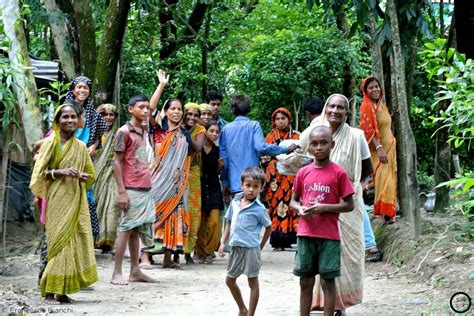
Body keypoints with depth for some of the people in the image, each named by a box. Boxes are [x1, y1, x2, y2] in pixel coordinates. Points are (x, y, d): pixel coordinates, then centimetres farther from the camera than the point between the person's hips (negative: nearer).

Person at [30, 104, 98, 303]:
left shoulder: (81, 146, 12)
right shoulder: (50, 143, -2)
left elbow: (91, 174, 20)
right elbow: (38, 172, -5)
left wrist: (83, 176, -3)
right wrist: (59, 172, -20)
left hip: (77, 200, 5)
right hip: (58, 199, -5)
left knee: (77, 242, 0)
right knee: (60, 242, -9)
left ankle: (63, 290, 5)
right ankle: (51, 290, -3)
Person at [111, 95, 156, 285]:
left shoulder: (143, 132, 16)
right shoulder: (124, 132, -7)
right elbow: (117, 162, -10)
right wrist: (122, 191, -14)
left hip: (145, 189, 7)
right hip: (131, 190, -7)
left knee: (136, 229, 10)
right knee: (126, 229, -6)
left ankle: (135, 271, 13)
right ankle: (117, 273, -3)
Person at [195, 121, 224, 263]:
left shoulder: (218, 151, 10)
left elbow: (217, 173, 15)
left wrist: (220, 166, -4)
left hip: (213, 189, 3)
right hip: (199, 187, -3)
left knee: (214, 221, -8)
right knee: (200, 222, -4)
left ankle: (209, 251, 4)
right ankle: (200, 252, 9)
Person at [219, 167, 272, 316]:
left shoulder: (259, 209, -12)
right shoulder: (235, 202, 4)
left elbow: (269, 227, -2)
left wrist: (260, 246, -3)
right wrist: (223, 242, 10)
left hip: (251, 248, -7)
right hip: (236, 247, 7)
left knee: (253, 281, 3)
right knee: (230, 280, 17)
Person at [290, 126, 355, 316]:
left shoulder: (338, 173, -5)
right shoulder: (303, 173, 6)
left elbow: (349, 205, -4)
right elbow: (293, 200, 15)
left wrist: (324, 207, -16)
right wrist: (300, 209, -8)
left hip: (329, 236, -3)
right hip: (306, 234, 3)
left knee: (328, 281, 0)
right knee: (305, 282, 9)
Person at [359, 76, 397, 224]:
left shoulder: (381, 105, 12)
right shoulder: (367, 106, -12)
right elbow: (369, 130, -20)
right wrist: (379, 148, -27)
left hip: (389, 147, 8)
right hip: (378, 149, -8)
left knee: (389, 178, 9)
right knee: (383, 179, -14)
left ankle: (388, 212, 15)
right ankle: (382, 214, -15)